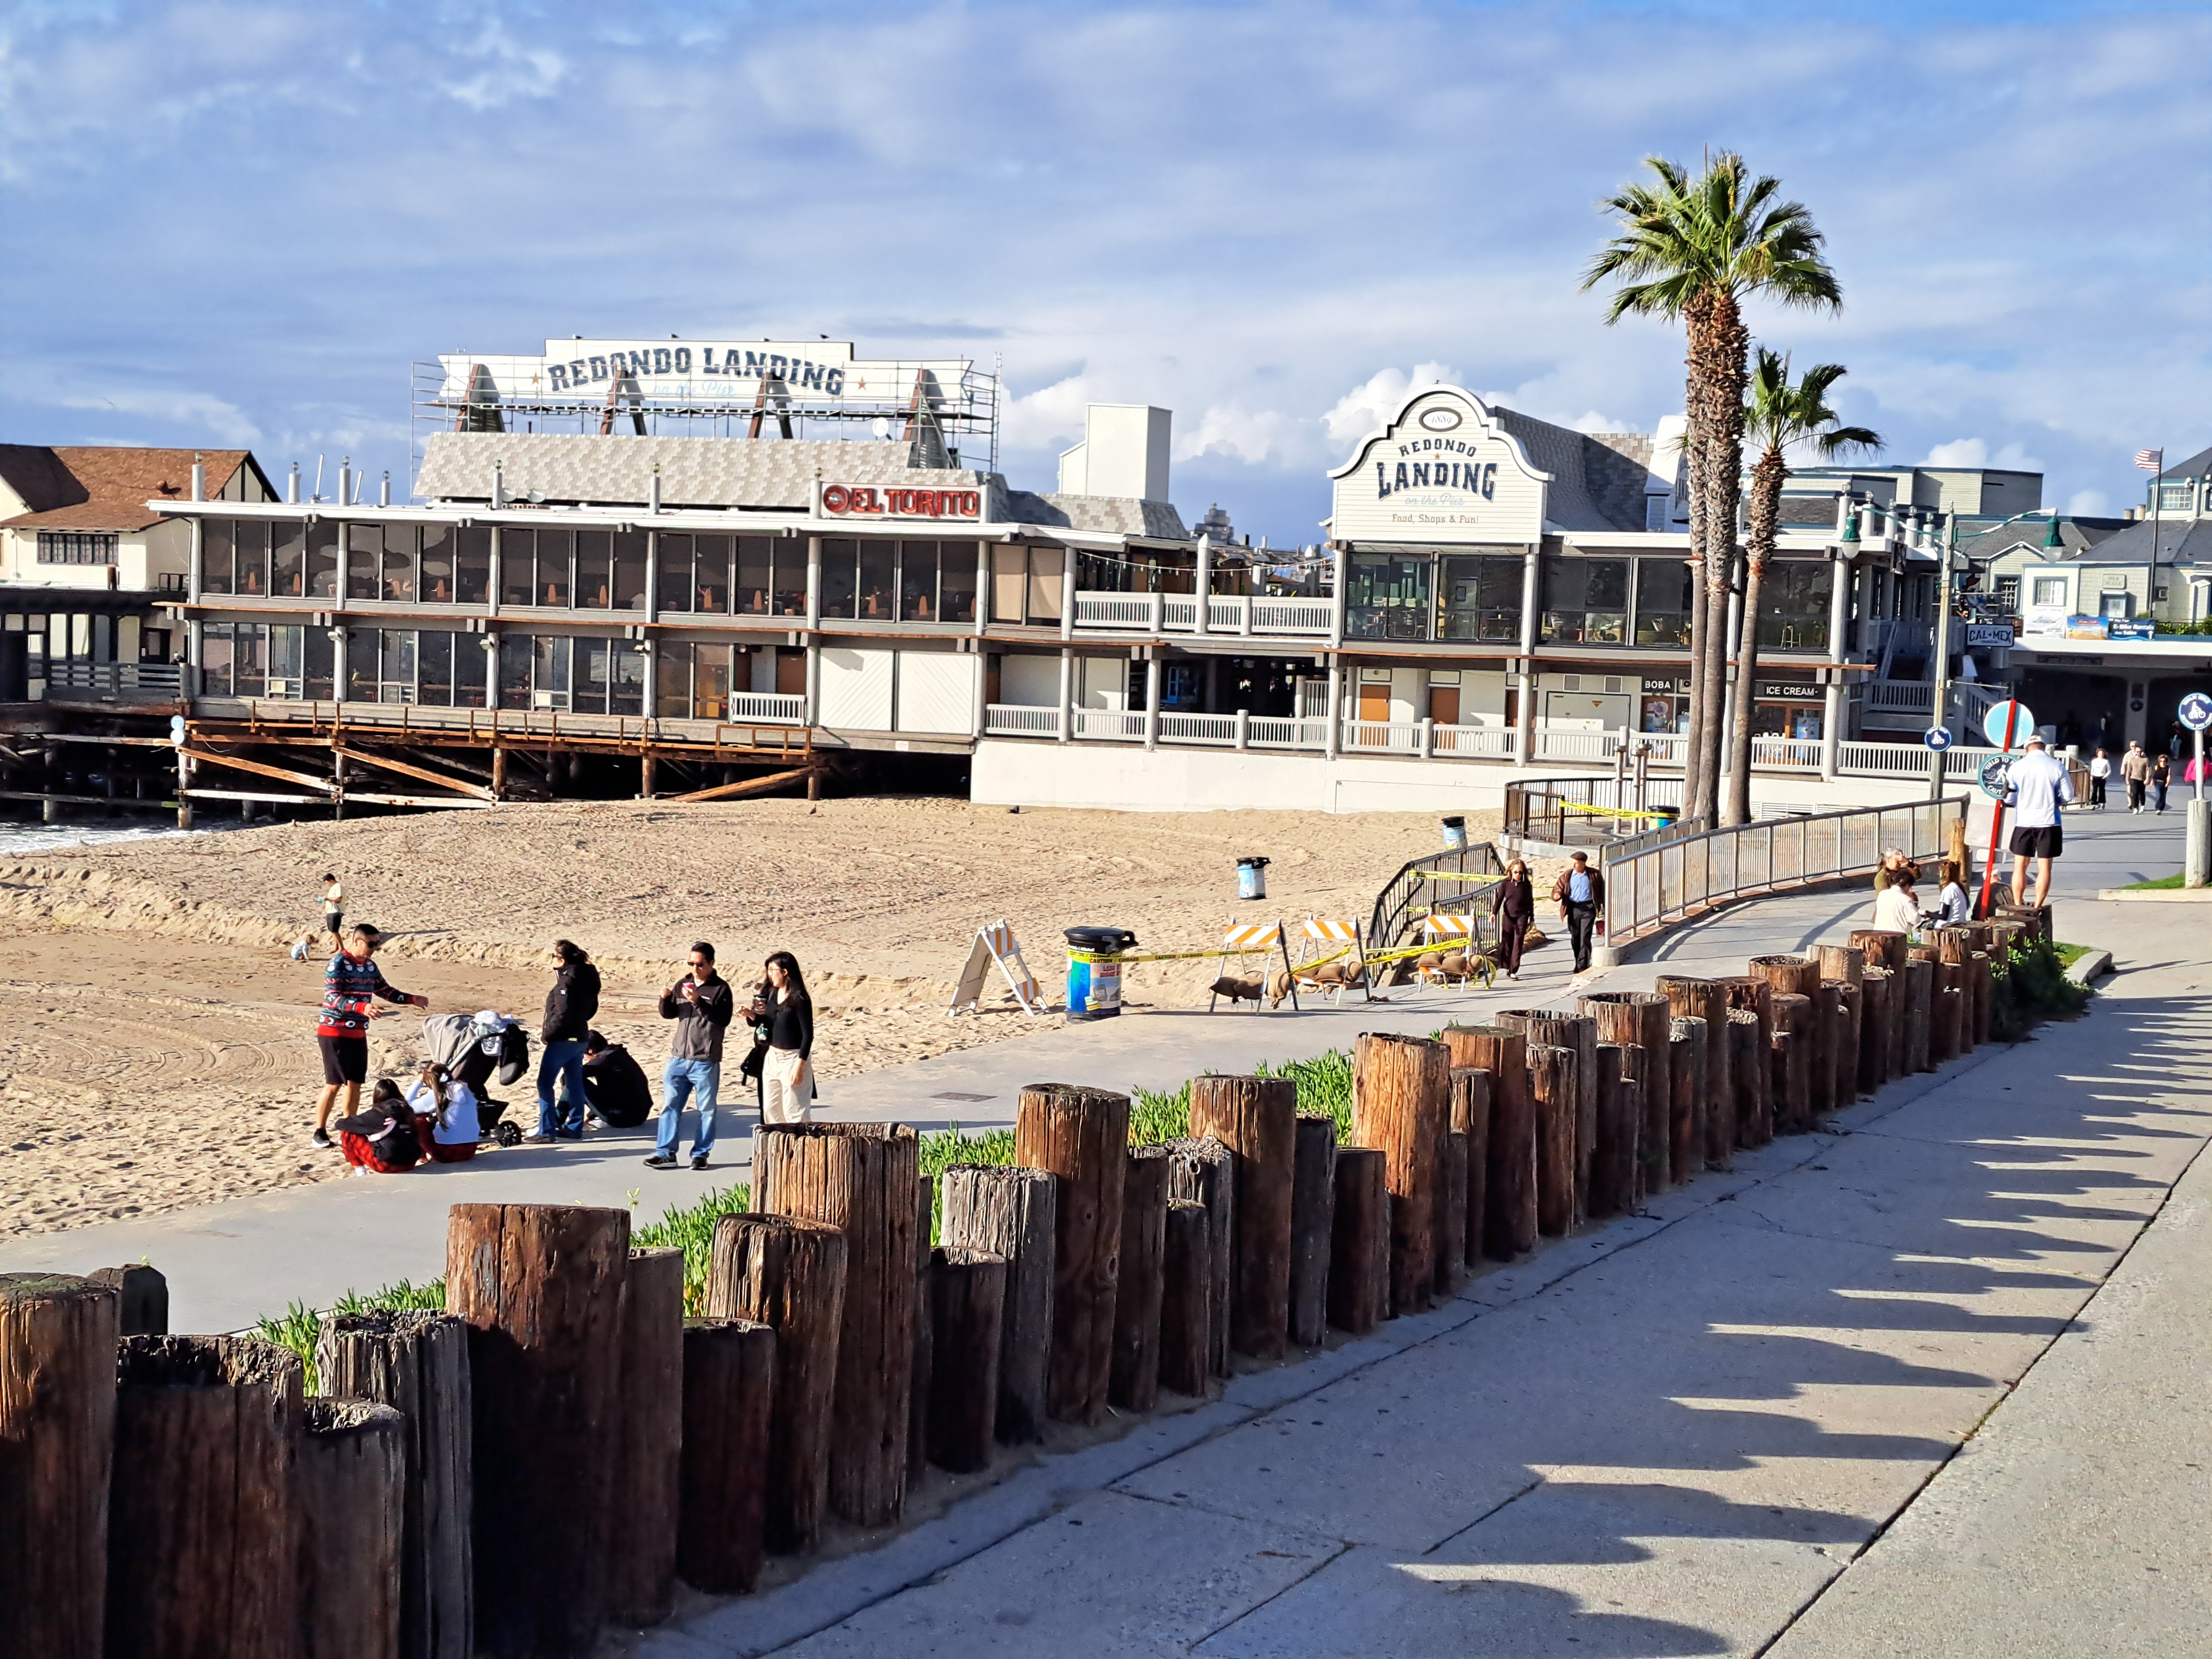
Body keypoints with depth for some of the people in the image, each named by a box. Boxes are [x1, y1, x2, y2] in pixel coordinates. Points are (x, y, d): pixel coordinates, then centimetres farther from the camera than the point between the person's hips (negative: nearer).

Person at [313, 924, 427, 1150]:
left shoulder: (370, 966, 9)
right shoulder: (338, 964, -15)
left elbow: (386, 992, 19)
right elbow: (332, 998, -25)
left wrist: (412, 1000, 6)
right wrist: (362, 1008, -38)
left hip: (357, 1033, 7)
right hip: (334, 1032, -7)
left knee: (356, 1082, 8)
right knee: (334, 1084, -7)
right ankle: (320, 1132, 1)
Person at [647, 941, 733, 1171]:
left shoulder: (721, 988, -6)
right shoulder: (682, 985, 11)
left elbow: (723, 1019, -18)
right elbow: (669, 1014, 17)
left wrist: (699, 1002, -25)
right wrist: (666, 1000, -4)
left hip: (706, 1061, -5)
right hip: (678, 1057, 5)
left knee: (706, 1109, 3)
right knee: (670, 1105, 5)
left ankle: (700, 1154, 12)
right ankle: (666, 1154, 9)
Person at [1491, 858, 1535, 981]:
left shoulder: (1526, 885, 2)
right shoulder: (1506, 884, 1)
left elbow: (1530, 902, 9)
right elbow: (1499, 898, 1)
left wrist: (1532, 918, 13)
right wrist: (1494, 913, -11)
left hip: (1522, 917, -1)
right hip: (1508, 916, 1)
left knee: (1518, 944, -4)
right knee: (1507, 943, 4)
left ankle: (1514, 971, -3)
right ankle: (1508, 967, 20)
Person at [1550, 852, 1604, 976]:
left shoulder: (1594, 875, 2)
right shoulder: (1567, 875, 5)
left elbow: (1602, 891, 9)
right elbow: (1558, 888, 6)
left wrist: (1605, 908, 9)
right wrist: (1557, 895, -18)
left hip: (1588, 909, -3)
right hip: (1573, 908, 3)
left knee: (1585, 938, -9)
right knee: (1575, 938, 8)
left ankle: (1583, 965, -8)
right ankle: (1578, 964, 21)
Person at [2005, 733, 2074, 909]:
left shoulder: (2018, 766, -2)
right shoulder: (2057, 767, -2)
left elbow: (2009, 797, 0)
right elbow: (2068, 796, 2)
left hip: (2023, 822, 0)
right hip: (2049, 822, 0)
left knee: (2020, 865, 9)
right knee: (2044, 865, 5)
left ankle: (2018, 906, 11)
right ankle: (2037, 907, 4)